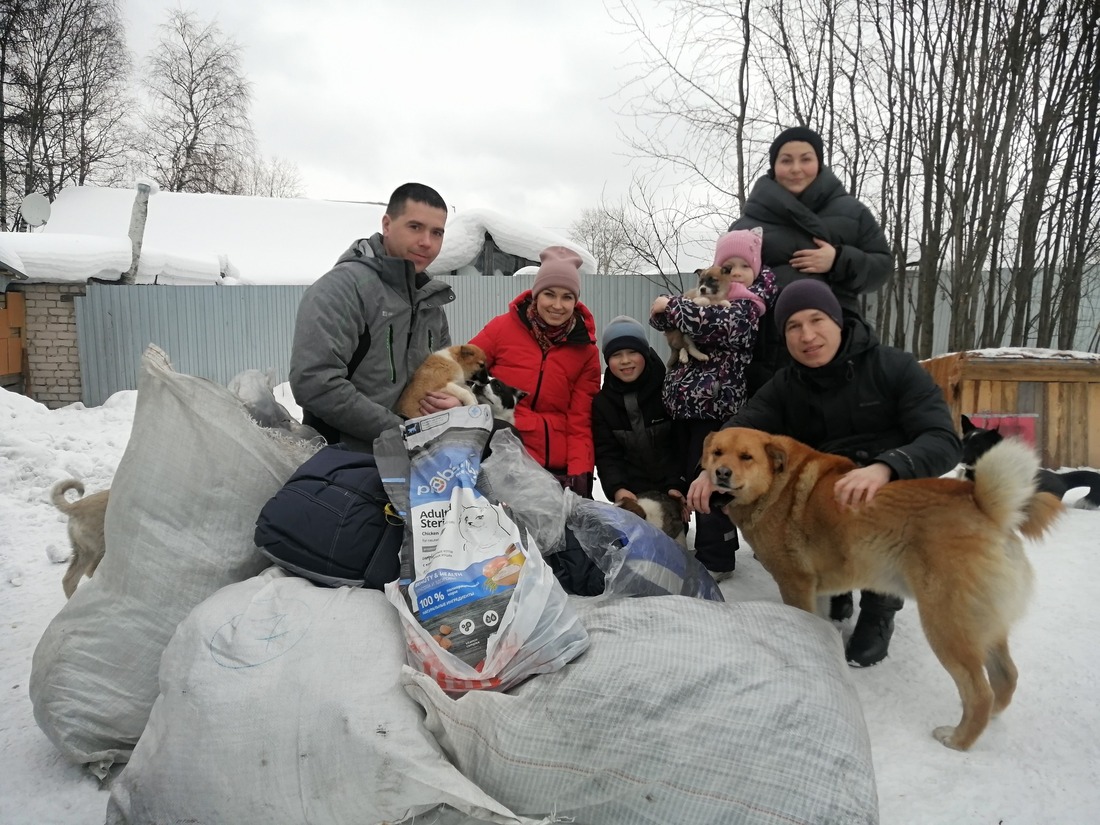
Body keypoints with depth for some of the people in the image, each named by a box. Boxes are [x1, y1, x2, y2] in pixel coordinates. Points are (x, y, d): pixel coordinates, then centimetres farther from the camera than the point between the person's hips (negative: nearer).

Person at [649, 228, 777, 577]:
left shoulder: (750, 305, -6)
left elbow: (719, 323, -26)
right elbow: (663, 318, 11)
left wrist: (672, 305, -16)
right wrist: (664, 308, -12)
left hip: (717, 407, -7)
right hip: (685, 404, 8)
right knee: (689, 476, 15)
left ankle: (714, 560, 8)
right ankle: (715, 547, 31)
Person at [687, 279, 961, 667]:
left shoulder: (895, 368, -10)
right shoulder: (783, 386, 1)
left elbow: (943, 439, -21)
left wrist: (885, 467, -43)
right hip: (821, 502, 3)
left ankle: (880, 608, 0)